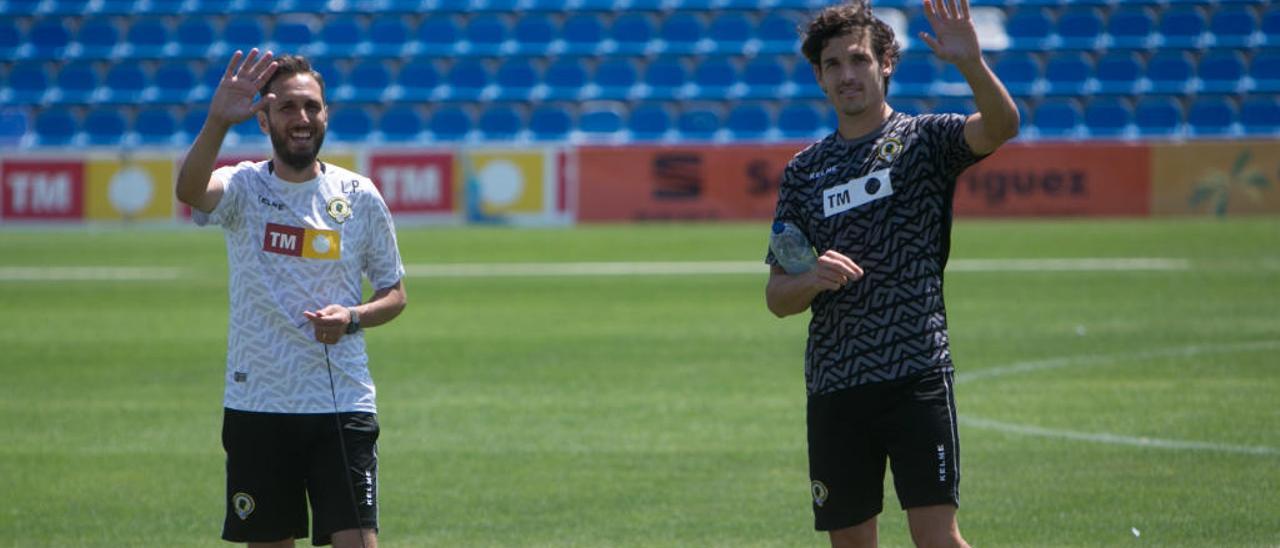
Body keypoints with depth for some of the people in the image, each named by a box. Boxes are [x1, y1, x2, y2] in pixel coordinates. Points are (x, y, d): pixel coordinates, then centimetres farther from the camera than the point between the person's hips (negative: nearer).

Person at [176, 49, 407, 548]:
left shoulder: (359, 196, 3)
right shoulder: (243, 187, -2)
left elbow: (394, 294, 12)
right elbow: (190, 190, -26)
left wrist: (354, 317, -11)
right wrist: (217, 121, -45)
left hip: (343, 406, 0)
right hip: (256, 407, 0)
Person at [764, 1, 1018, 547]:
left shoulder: (923, 139, 2)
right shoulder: (804, 171, 12)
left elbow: (1001, 126, -19)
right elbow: (777, 297, 11)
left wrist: (972, 64, -38)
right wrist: (811, 279, -12)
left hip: (916, 374, -4)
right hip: (833, 385, 4)